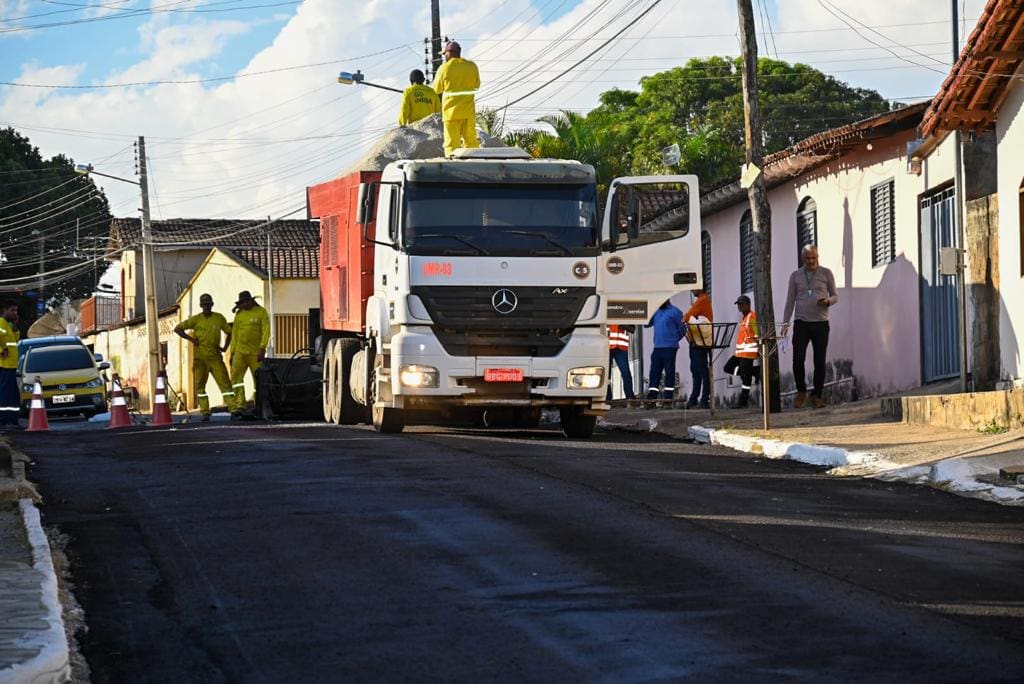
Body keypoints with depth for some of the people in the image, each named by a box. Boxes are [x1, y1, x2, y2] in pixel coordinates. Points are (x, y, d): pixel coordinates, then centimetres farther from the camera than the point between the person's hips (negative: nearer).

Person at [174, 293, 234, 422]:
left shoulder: (219, 318, 6)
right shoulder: (196, 319, 2)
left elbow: (229, 332, 20)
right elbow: (178, 328, 7)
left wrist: (225, 347, 8)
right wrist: (191, 339, -2)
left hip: (215, 357, 0)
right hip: (200, 358, 0)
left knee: (224, 382, -9)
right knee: (199, 385, 2)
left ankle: (233, 409, -14)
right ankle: (205, 412, 7)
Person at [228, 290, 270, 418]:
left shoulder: (261, 312, 1)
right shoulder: (239, 314, 14)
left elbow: (265, 332, -5)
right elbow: (234, 334, 17)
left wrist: (262, 349, -15)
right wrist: (232, 353, 13)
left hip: (255, 353, -4)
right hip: (240, 352, 4)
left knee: (259, 379, -1)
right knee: (236, 377, -8)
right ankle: (239, 406, -10)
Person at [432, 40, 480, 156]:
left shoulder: (444, 68, -9)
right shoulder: (472, 66, 0)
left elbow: (437, 89, 1)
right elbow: (476, 85, 13)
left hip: (451, 110, -3)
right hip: (469, 111, 3)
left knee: (452, 143, 1)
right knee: (471, 141, 11)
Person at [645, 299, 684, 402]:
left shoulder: (675, 312, -3)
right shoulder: (656, 312, 15)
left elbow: (681, 329, -2)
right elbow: (647, 324, 14)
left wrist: (674, 339, 1)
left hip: (670, 347, -6)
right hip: (657, 347, 6)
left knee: (669, 373, -1)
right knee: (654, 373, 3)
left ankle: (668, 397, 2)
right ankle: (651, 397, 4)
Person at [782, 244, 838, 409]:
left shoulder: (826, 273, 6)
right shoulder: (795, 275, 11)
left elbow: (835, 296, 10)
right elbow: (790, 300, 13)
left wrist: (828, 301, -14)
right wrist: (785, 322, 6)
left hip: (821, 323, -1)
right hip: (801, 323, 1)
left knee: (819, 361, -1)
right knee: (798, 358, -10)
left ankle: (817, 395, 8)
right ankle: (801, 392, 8)